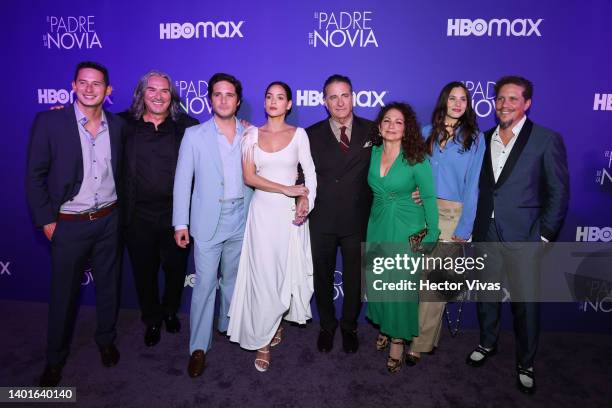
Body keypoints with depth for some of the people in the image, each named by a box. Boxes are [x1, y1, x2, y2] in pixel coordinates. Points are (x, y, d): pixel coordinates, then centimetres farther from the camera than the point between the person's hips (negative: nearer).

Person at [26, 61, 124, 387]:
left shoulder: (117, 125, 0)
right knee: (63, 292, 12)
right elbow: (35, 175, -6)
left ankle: (106, 340, 39)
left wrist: (118, 210, 7)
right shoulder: (49, 122, -9)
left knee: (108, 285, 16)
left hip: (109, 221, 3)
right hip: (68, 224, -2)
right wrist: (46, 220, -8)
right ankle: (55, 358, 33)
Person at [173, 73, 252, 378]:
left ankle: (229, 325, 38)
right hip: (208, 221, -2)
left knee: (232, 278, 17)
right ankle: (199, 347, 15)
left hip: (241, 219, 3)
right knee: (204, 284, 1)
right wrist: (180, 222, -6)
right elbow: (182, 180, -2)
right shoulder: (194, 135, -2)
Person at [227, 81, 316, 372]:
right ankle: (262, 340, 16)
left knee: (288, 271, 8)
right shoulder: (252, 134, 4)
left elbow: (310, 174, 0)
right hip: (262, 211, 0)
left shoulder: (298, 134, 3)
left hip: (290, 212, 0)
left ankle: (276, 321, 34)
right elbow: (249, 177, -4)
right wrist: (286, 189, -12)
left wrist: (305, 203, -16)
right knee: (263, 274, 1)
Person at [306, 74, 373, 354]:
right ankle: (327, 326, 39)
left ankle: (349, 326, 38)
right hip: (322, 220, 1)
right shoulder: (312, 134, 1)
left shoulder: (372, 131, 1)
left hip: (358, 219, 0)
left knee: (354, 277, 14)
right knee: (322, 276, 15)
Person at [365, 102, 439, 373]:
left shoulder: (416, 159, -12)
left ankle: (398, 339, 20)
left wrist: (432, 234, -8)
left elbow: (429, 196, -8)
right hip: (378, 226, 4)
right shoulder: (373, 153, -1)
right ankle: (384, 326, 35)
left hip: (407, 229, -4)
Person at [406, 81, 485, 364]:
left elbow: (472, 185, -3)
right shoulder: (427, 133, 10)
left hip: (453, 213, -3)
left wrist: (464, 229, -7)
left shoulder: (475, 138, 1)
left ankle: (421, 343, 11)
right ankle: (429, 333, 25)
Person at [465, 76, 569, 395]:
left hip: (524, 237, -3)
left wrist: (543, 237, -9)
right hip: (485, 234, 4)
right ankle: (487, 344, 39)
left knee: (526, 303, 6)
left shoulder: (547, 140, -4)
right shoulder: (483, 139, 8)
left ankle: (525, 364, 28)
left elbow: (558, 194, -4)